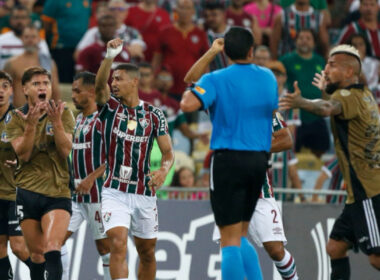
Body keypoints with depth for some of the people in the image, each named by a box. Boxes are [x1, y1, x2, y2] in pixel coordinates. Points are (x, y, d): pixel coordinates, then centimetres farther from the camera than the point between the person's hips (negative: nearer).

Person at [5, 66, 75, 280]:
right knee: (37, 255, 5)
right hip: (28, 192, 1)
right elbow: (23, 155, -8)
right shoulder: (16, 119, 2)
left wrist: (57, 122, -22)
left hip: (58, 192, -1)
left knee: (52, 249, -20)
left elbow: (66, 151, -8)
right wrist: (31, 125, -21)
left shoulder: (63, 114, 2)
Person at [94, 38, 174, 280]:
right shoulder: (109, 108, 0)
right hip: (115, 193, -2)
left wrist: (164, 170, -18)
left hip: (145, 193, 2)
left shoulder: (154, 115, 2)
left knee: (147, 252, 12)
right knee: (118, 244, -19)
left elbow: (168, 152, 4)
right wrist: (110, 57, -38)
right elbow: (99, 85, -20)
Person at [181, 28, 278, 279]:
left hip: (228, 159, -5)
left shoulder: (216, 80, -7)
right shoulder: (268, 77, 7)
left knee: (230, 240, -4)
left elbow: (188, 105, -19)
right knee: (241, 237, 18)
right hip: (259, 160, 5)